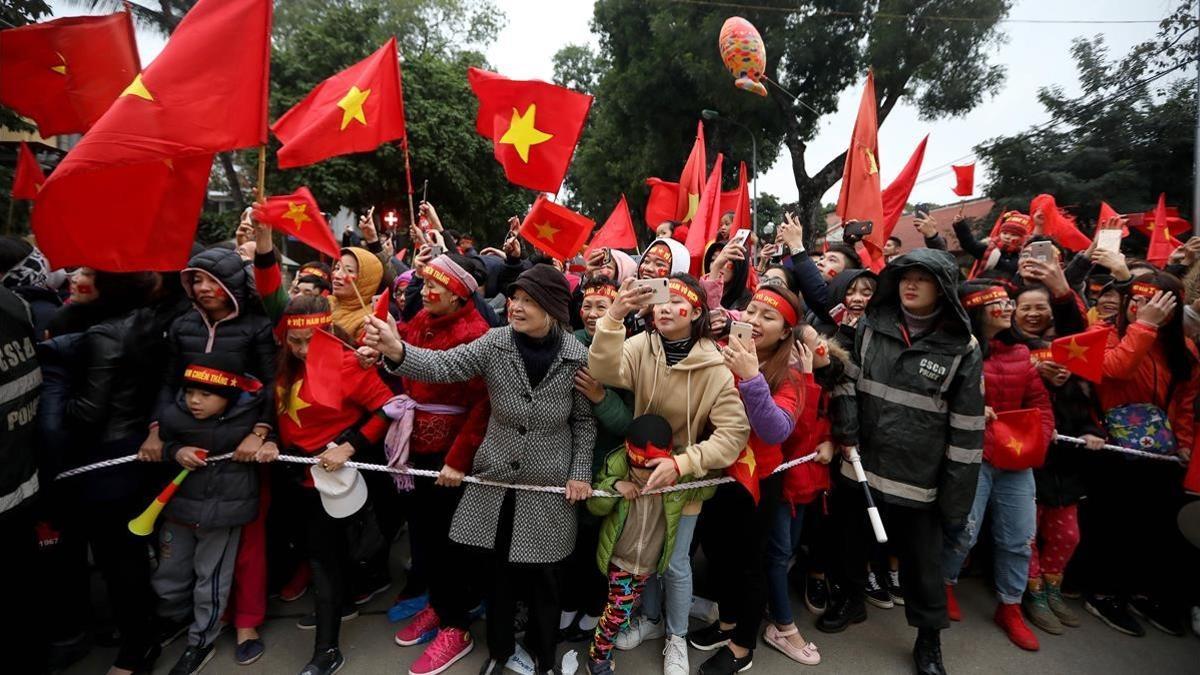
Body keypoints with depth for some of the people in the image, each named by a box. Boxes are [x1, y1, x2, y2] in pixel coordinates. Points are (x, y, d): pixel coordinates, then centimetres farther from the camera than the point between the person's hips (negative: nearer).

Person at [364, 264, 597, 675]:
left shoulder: (577, 357, -13)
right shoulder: (495, 343, -11)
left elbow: (585, 420, -3)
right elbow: (443, 366, -21)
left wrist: (581, 473, -6)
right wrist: (397, 353, -39)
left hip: (548, 485, -2)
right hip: (495, 479, 2)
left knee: (540, 577, 12)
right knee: (497, 568, 14)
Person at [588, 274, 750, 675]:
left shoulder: (715, 369, -18)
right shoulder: (641, 346, -13)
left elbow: (734, 433, -21)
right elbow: (605, 372, -32)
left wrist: (681, 464, -29)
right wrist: (614, 316, -46)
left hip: (685, 480, -2)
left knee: (674, 563, 11)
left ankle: (677, 637, 39)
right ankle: (651, 619, 48)